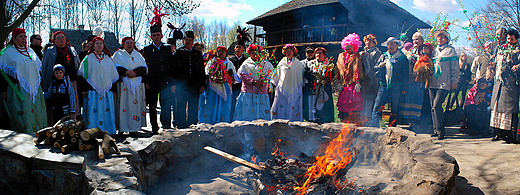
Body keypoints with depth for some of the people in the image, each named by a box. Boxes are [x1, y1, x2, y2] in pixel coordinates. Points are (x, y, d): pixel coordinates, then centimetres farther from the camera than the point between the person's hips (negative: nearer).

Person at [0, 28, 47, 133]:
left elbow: (38, 69, 22)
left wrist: (40, 87, 18)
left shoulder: (30, 51, 16)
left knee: (36, 110, 4)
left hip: (33, 88, 5)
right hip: (17, 89, -5)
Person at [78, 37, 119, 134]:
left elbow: (114, 75, 18)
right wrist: (83, 89, -6)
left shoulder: (108, 59, 15)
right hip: (92, 91, -3)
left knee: (108, 112, 0)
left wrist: (113, 90, 12)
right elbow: (82, 75, 2)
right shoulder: (88, 59, 5)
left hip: (107, 90, 3)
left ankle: (108, 133, 7)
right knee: (93, 112, -8)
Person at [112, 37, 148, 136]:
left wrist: (134, 72, -8)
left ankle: (133, 129, 2)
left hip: (137, 86, 3)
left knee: (136, 106, -2)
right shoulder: (118, 54, 9)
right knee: (123, 105, -8)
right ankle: (121, 129, -2)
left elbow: (144, 68, 9)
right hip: (123, 85, -3)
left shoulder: (138, 55, 18)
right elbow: (116, 67, -5)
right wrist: (127, 72, -17)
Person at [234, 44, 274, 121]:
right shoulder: (246, 64, 12)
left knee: (261, 111, -3)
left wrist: (262, 83, -14)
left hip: (262, 92, 1)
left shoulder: (266, 64, 14)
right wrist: (253, 82, -14)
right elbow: (242, 74, 0)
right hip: (248, 92, -1)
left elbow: (269, 75, 4)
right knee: (247, 112, -7)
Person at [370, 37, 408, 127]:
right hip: (384, 86, 2)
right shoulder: (383, 57, 14)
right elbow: (376, 72, 16)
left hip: (396, 87, -2)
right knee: (376, 109, -6)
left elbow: (405, 74, 4)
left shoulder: (402, 58, 5)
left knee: (394, 109, 3)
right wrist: (379, 67, -6)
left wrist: (404, 88, -3)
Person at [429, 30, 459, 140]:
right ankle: (436, 130, 15)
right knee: (433, 107, 6)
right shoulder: (434, 51, 19)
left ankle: (440, 131, -8)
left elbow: (454, 67, 0)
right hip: (433, 83, 6)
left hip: (444, 84, -6)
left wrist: (454, 81, -5)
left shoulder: (451, 50, 4)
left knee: (436, 106, -16)